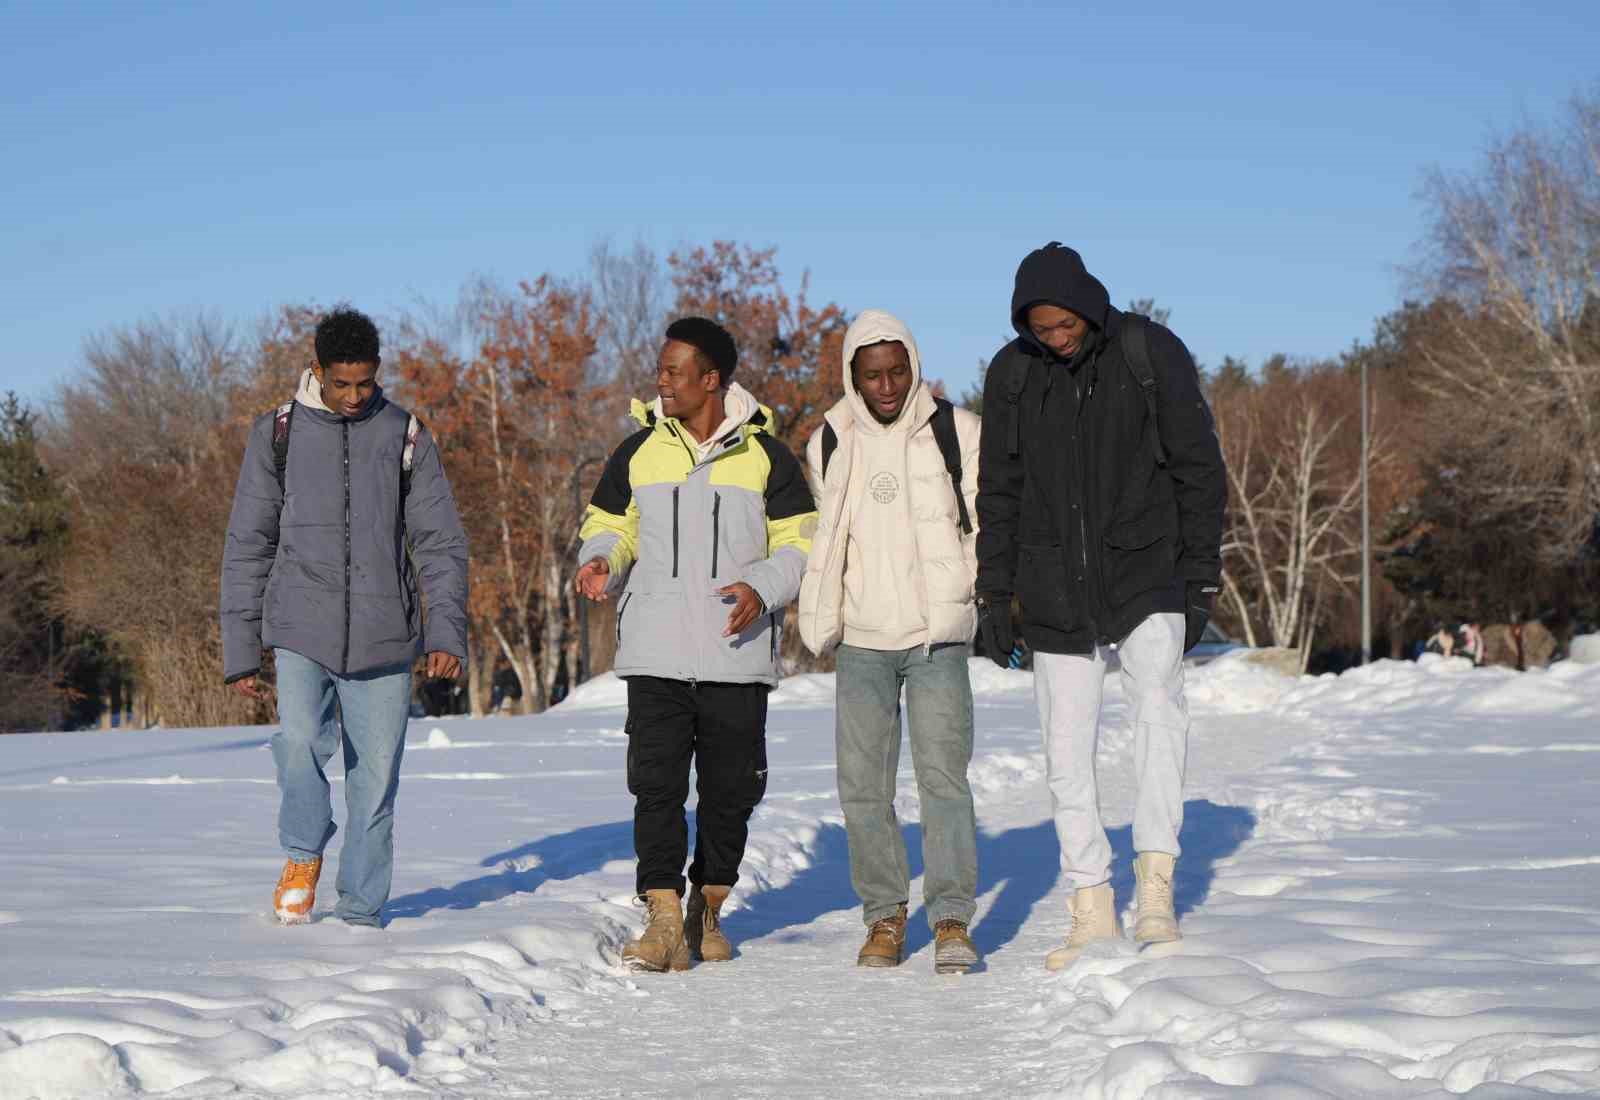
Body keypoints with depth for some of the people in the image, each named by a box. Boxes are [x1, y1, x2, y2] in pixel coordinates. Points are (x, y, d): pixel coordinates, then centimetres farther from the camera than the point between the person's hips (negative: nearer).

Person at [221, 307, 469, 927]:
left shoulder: (405, 437, 7)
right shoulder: (279, 434, 5)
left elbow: (440, 543, 7)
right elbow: (247, 548, 9)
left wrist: (447, 631, -6)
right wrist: (240, 651, 5)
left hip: (383, 640, 1)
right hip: (302, 630, -1)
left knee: (375, 779, 1)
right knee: (300, 740, -23)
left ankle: (362, 914, 15)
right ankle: (304, 854, 5)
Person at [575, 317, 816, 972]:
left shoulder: (765, 457, 3)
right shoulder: (638, 452, 9)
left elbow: (800, 544, 5)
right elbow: (608, 524, 17)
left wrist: (762, 587, -15)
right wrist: (600, 560, -7)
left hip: (737, 656, -1)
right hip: (655, 654, 1)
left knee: (730, 789, 6)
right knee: (657, 787, -9)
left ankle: (708, 911, 23)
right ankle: (664, 918, -7)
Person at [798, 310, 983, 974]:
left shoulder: (955, 432, 0)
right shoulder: (830, 444, 7)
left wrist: (986, 602, -1)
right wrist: (817, 625, 12)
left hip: (938, 638, -2)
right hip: (862, 643, 3)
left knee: (943, 775, -11)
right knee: (863, 785, 2)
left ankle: (952, 919, -7)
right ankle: (884, 916, 14)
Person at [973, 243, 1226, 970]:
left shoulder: (1152, 354, -6)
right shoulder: (1012, 373, 2)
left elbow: (1198, 470, -3)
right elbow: (999, 492, 9)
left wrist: (1200, 579, -7)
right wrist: (993, 595, 5)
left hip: (1145, 576, -3)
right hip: (1055, 593, 3)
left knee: (1158, 702, -25)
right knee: (1067, 752, 3)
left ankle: (1156, 888, -22)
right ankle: (1091, 910, 12)